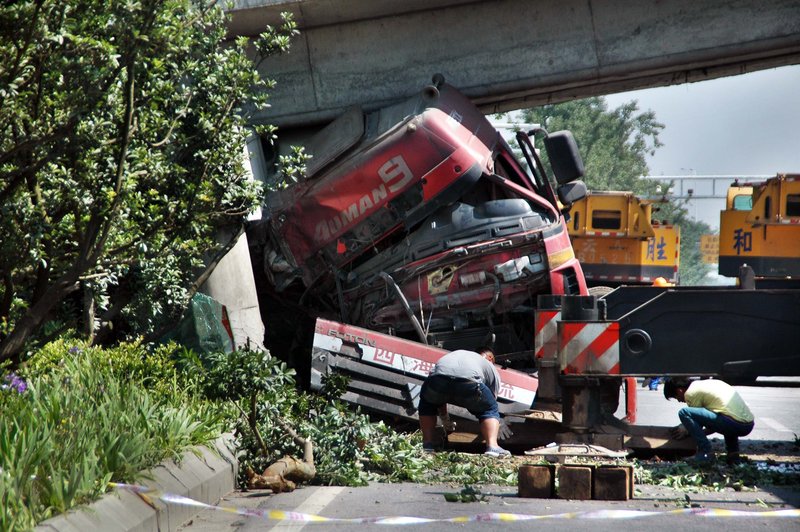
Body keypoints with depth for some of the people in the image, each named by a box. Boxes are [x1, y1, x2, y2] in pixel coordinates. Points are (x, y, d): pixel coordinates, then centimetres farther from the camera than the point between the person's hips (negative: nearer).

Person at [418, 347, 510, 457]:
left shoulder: (458, 353, 46)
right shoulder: (491, 368, 36)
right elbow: (490, 405, 39)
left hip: (437, 377, 3)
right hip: (468, 381, -3)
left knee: (427, 402, 35)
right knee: (490, 410, 24)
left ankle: (427, 446, 21)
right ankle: (492, 447, 2)